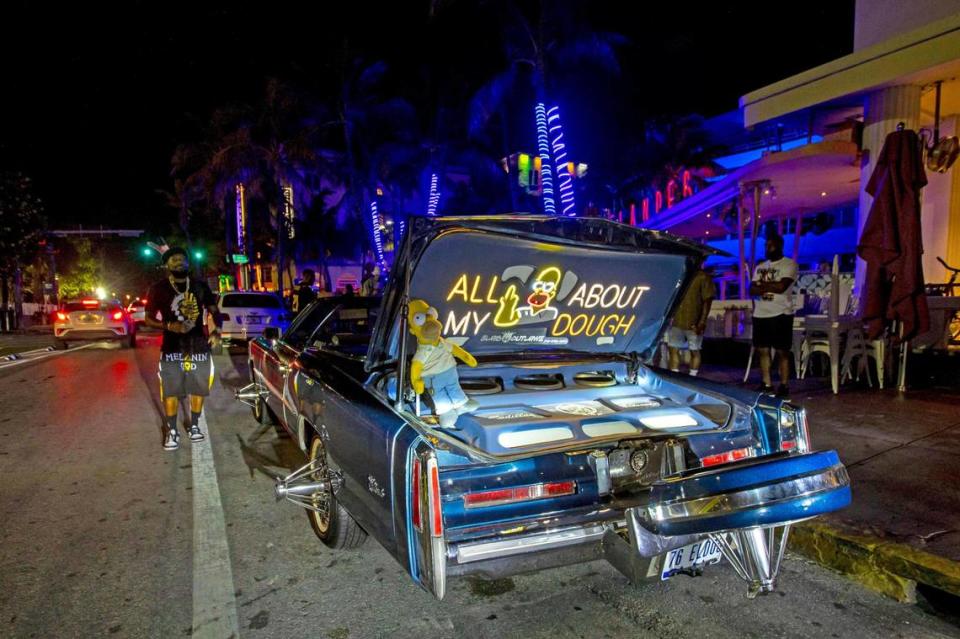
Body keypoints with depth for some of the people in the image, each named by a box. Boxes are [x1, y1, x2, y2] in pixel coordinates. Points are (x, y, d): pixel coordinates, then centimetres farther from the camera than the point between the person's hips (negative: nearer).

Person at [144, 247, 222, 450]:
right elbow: (148, 319, 2)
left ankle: (194, 426, 26)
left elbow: (214, 311, 11)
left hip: (199, 346, 2)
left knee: (198, 389, 9)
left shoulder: (200, 286, 5)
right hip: (172, 348, -2)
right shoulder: (159, 288, -1)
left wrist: (216, 331, -8)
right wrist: (169, 326, -17)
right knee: (171, 392, -1)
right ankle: (172, 431, 13)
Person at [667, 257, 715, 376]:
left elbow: (707, 301, -8)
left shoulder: (704, 277, -4)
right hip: (676, 320, 5)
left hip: (694, 323, -5)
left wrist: (702, 322, -16)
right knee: (673, 349, 3)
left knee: (694, 351, 7)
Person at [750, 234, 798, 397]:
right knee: (763, 350, 7)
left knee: (782, 352, -2)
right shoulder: (760, 266, 16)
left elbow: (781, 286, -16)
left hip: (780, 314, -6)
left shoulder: (789, 264, -3)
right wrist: (770, 287, -10)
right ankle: (767, 384, 15)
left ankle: (784, 385, 3)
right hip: (760, 315, 6)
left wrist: (762, 285, -3)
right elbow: (752, 290, 6)